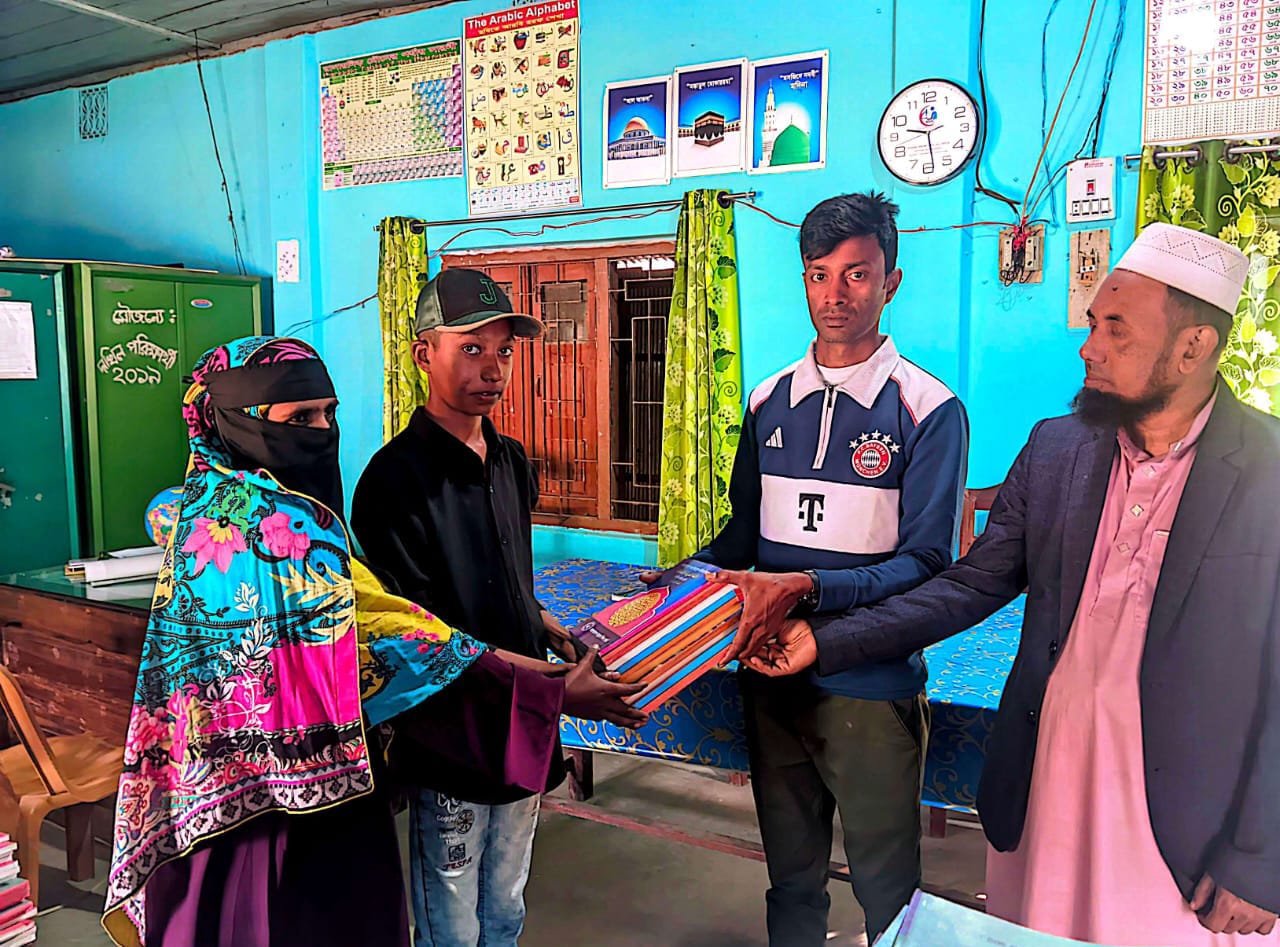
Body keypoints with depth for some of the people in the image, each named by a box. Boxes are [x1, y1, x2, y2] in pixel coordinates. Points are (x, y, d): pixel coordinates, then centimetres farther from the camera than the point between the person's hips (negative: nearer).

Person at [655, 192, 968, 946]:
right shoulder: (770, 403, 5)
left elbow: (925, 563, -15)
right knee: (791, 876, 22)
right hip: (774, 677, 5)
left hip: (873, 686, -4)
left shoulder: (928, 410, -10)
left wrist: (806, 588, -27)